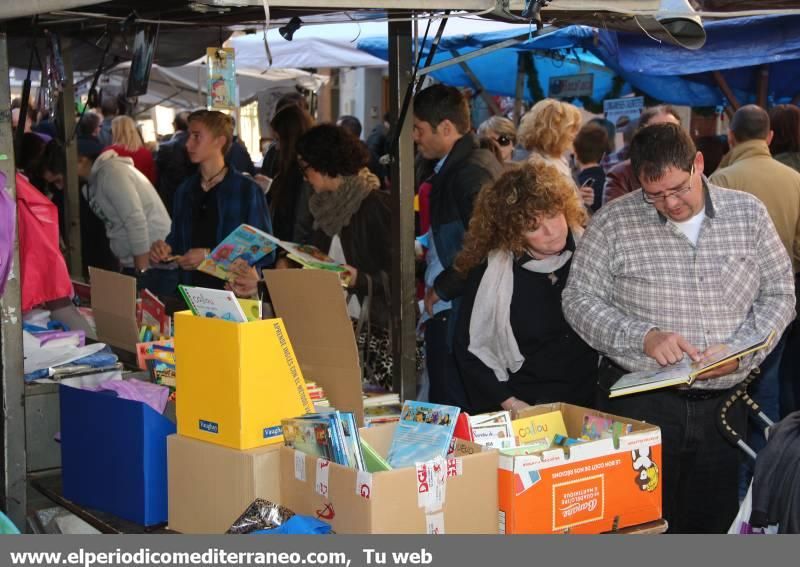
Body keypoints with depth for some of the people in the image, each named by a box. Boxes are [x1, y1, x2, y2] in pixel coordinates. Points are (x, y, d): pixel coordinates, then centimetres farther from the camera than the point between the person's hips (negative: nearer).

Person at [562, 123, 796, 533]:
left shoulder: (748, 213, 3)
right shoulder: (613, 222, -4)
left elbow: (779, 293, 7)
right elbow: (578, 300, -3)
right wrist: (643, 338, -19)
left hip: (723, 402, 2)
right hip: (641, 402, -2)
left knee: (715, 522, 12)